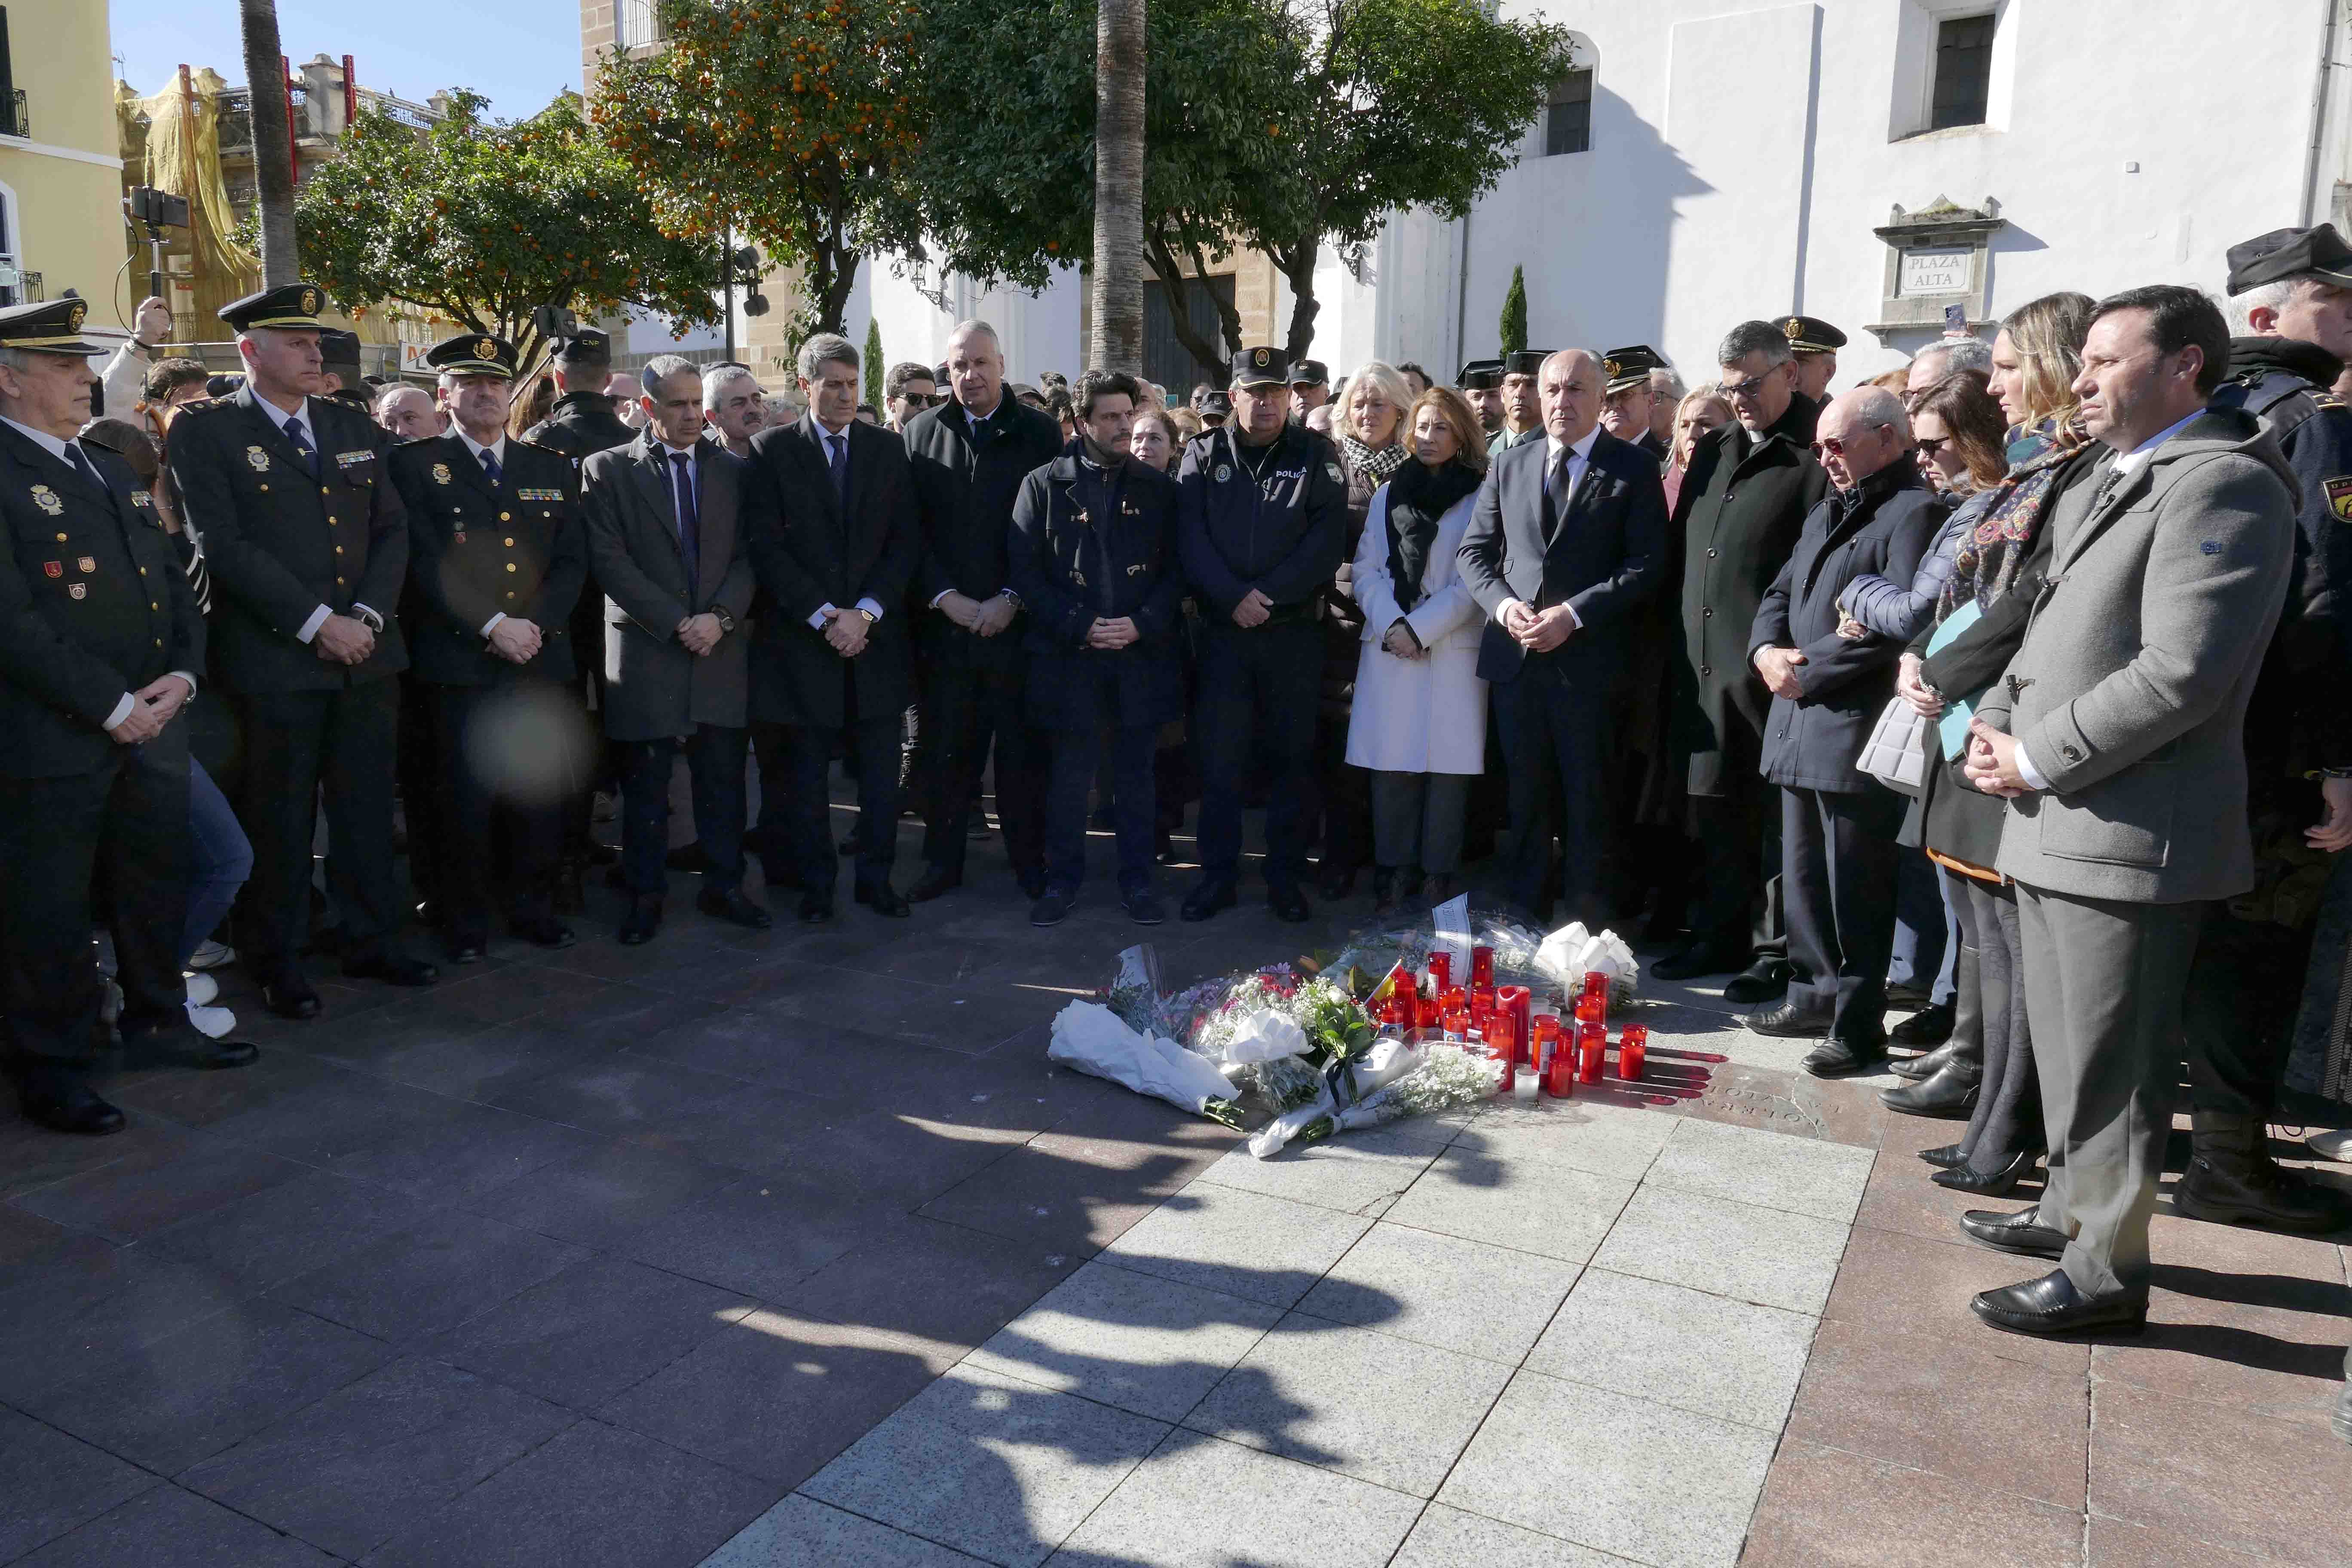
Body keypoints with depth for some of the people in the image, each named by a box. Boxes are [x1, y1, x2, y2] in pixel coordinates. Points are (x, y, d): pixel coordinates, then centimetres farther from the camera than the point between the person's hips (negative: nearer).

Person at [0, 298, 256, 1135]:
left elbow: (175, 583, 16)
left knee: (157, 879, 17)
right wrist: (112, 706, -16)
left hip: (152, 723, 8)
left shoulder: (115, 470, 16)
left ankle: (157, 1020, 33)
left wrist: (181, 674, -1)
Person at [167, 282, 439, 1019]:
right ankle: (278, 963, 19)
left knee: (367, 808, 11)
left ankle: (373, 943, 24)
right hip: (272, 661, -4)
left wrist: (366, 616, -7)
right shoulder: (205, 431, -3)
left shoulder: (354, 429, 13)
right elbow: (225, 545, -12)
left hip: (367, 654, 4)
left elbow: (393, 531, 8)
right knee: (280, 820, 5)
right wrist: (316, 624, -16)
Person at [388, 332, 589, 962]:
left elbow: (572, 560, 8)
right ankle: (465, 919, 15)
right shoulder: (415, 465, 4)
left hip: (541, 657, 3)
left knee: (541, 789, 6)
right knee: (466, 797, 2)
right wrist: (492, 625, -15)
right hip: (460, 660, -3)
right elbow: (425, 562, -6)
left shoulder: (553, 468, 14)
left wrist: (536, 624, -8)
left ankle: (535, 906, 21)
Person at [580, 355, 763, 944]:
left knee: (723, 779, 7)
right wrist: (676, 624, -12)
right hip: (645, 652, -2)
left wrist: (721, 617, -10)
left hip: (720, 649, 2)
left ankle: (723, 886, 20)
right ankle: (645, 896, 17)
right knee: (645, 786, 5)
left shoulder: (734, 470, 11)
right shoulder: (607, 470, 3)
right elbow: (609, 561, -5)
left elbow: (748, 555, 6)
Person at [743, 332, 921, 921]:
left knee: (881, 772, 5)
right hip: (802, 637, -2)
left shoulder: (889, 448, 8)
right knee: (807, 774, 7)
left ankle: (876, 878, 19)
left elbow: (906, 542, 3)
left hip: (876, 634, 2)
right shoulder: (772, 450, 1)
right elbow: (767, 547, -6)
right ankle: (816, 883, 20)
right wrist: (824, 617, -13)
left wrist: (866, 612, -9)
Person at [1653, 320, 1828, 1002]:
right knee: (1714, 806, 15)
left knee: (1777, 814, 2)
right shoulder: (1711, 452, 15)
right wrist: (1683, 647, 12)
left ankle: (1776, 950, 13)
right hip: (1705, 664, 7)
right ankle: (1719, 936, 28)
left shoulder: (1817, 455, -8)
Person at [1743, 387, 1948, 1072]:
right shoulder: (1825, 514, 20)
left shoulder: (1915, 514, -10)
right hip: (1798, 724, 9)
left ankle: (1857, 1025, 8)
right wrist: (1767, 651, -1)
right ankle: (1814, 996, 29)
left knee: (1853, 886, -2)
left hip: (1856, 731, -9)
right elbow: (1780, 592, 20)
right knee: (1803, 875, 16)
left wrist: (1808, 671, -15)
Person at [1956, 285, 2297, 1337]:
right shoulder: (2097, 488, 18)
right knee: (2065, 1047, 20)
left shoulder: (2224, 486, -12)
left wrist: (2039, 758, -15)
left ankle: (2106, 1269, 14)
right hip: (2051, 823, 9)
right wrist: (1996, 723, 4)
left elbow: (2181, 675, -21)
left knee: (2110, 1064, 1)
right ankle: (2072, 1209, 35)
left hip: (2130, 831, -9)